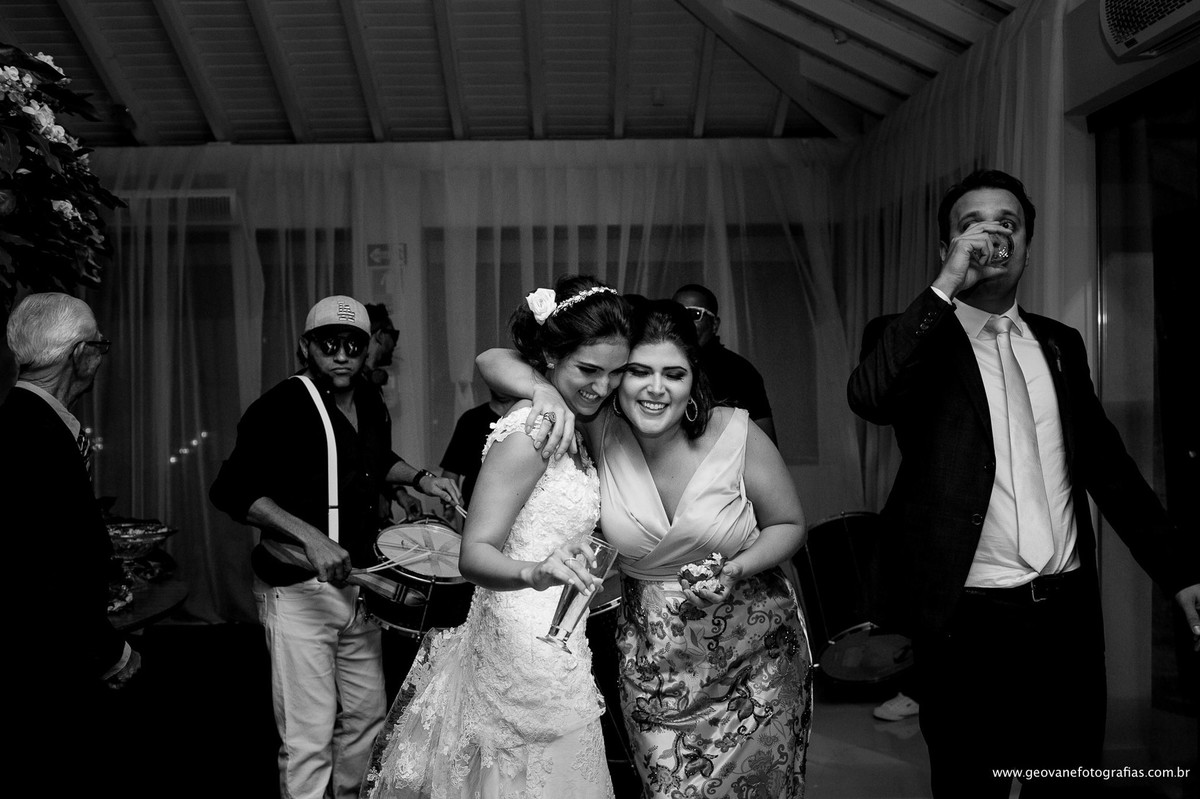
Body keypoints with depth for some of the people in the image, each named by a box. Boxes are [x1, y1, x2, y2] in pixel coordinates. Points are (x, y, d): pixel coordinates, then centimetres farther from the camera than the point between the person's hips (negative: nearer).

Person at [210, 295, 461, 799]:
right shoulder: (281, 408, -15)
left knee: (367, 714, 18)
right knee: (309, 737, -5)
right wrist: (310, 536, -33)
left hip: (357, 583, 7)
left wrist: (419, 478, 10)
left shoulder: (370, 403, 8)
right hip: (298, 591, -7)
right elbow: (231, 490, -23)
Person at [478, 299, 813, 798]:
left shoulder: (736, 435, -16)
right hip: (653, 660, 1)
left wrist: (737, 570, -19)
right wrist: (544, 392, -32)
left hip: (755, 655, -1)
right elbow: (492, 361, -12)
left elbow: (789, 525, -1)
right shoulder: (600, 431, -12)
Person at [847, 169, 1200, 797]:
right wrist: (947, 286, -21)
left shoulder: (1060, 344, 13)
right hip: (968, 617, -4)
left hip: (1069, 607, 4)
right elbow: (867, 396, -23)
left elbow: (1107, 463, 15)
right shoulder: (912, 338, -1)